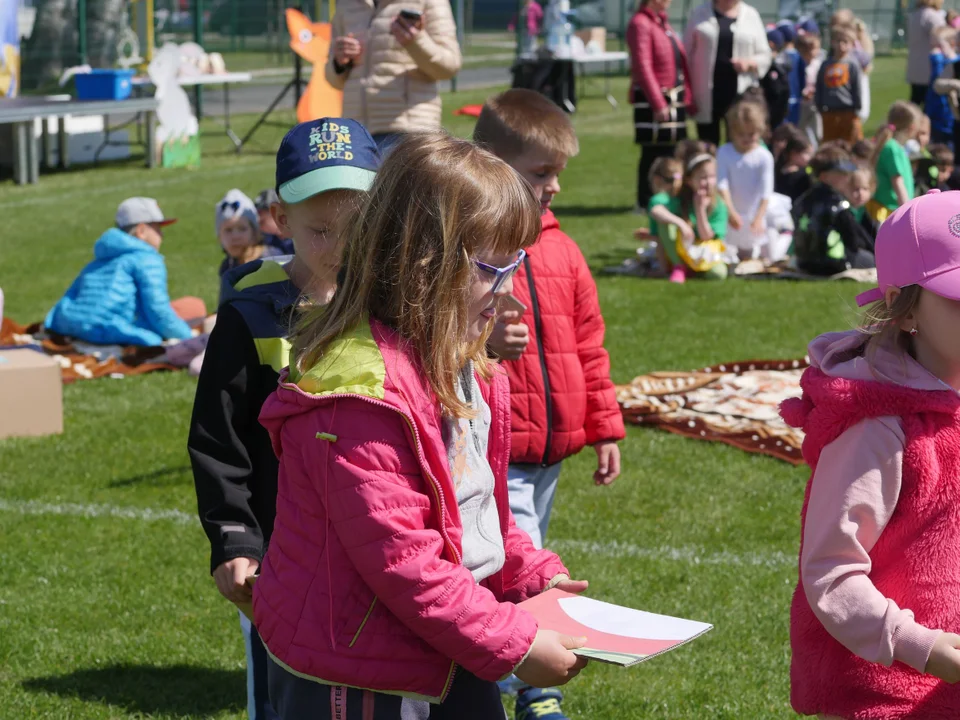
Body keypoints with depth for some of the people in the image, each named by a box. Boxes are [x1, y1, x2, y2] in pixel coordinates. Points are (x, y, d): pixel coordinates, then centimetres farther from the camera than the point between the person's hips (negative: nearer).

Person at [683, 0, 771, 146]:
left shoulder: (751, 15, 8)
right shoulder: (700, 13, 7)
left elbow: (765, 57, 9)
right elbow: (687, 55, 5)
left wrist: (750, 63, -13)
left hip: (740, 94, 0)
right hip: (706, 96, 0)